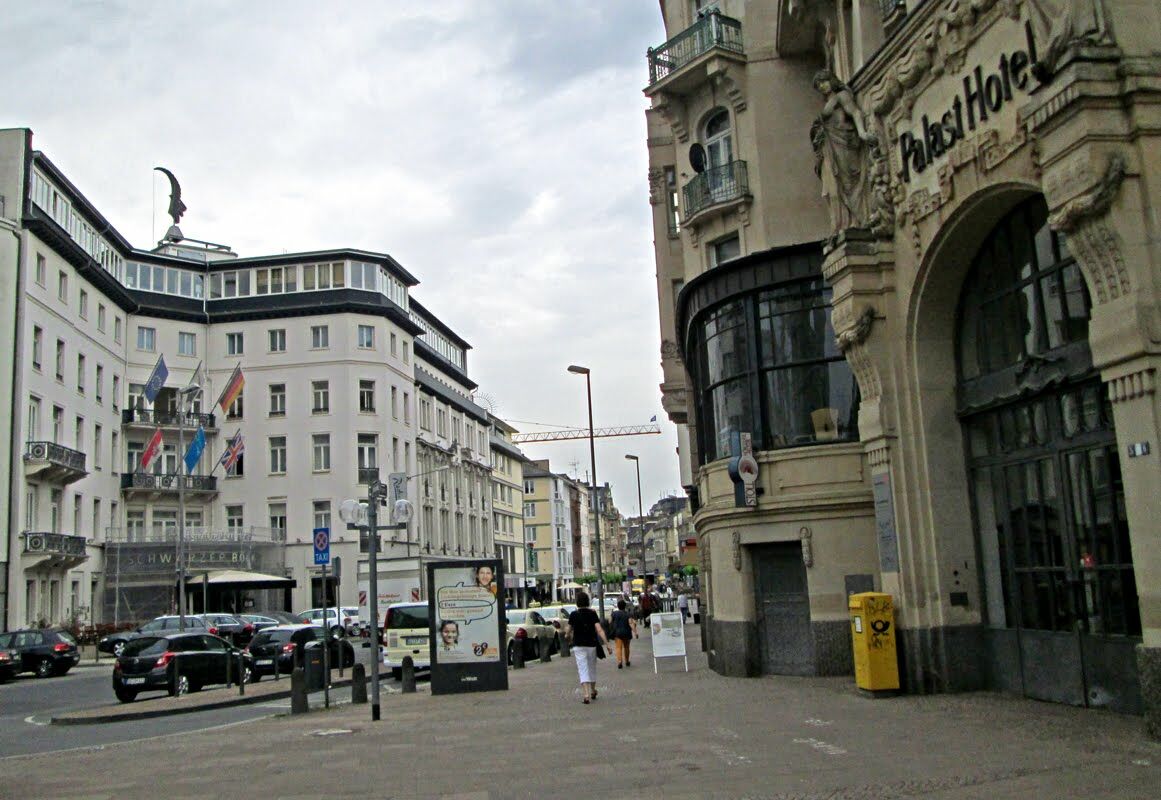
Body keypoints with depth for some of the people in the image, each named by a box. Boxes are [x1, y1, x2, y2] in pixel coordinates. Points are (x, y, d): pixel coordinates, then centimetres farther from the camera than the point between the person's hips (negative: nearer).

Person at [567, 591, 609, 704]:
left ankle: (586, 694, -19)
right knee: (592, 668, 19)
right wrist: (607, 643, -15)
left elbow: (569, 629, 4)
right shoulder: (592, 613, -5)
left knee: (583, 670, -4)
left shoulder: (573, 615, -7)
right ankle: (593, 692, 35)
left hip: (578, 645, -2)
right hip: (592, 644, 2)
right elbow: (599, 630, -13)